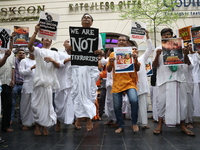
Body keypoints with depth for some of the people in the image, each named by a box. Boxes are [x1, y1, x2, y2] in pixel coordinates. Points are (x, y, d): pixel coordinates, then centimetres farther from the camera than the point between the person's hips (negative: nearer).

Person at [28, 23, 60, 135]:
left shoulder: (54, 53, 17)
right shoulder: (38, 50, 8)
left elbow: (58, 66, 7)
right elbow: (30, 46, -14)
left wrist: (52, 60, -14)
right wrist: (36, 32, -21)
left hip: (50, 81, 2)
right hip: (40, 80, -2)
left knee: (48, 103, 4)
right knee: (37, 103, 0)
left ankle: (44, 126, 16)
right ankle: (37, 125, 14)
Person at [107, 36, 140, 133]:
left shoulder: (131, 53, 8)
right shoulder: (113, 54, 9)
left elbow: (137, 69, 7)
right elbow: (109, 70, 8)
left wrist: (136, 59, -11)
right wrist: (111, 62, -11)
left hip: (129, 82, -1)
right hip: (117, 84, 2)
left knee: (134, 100, -24)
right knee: (117, 106, 3)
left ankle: (134, 123, -2)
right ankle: (121, 126, 24)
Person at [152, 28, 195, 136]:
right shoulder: (159, 49, 8)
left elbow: (187, 63, 8)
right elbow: (155, 65, 1)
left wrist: (185, 54, -11)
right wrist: (157, 55, -16)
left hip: (179, 78, 2)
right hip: (164, 79, -1)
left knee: (182, 101, 6)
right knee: (162, 101, -1)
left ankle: (183, 126, 19)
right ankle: (160, 125, 11)